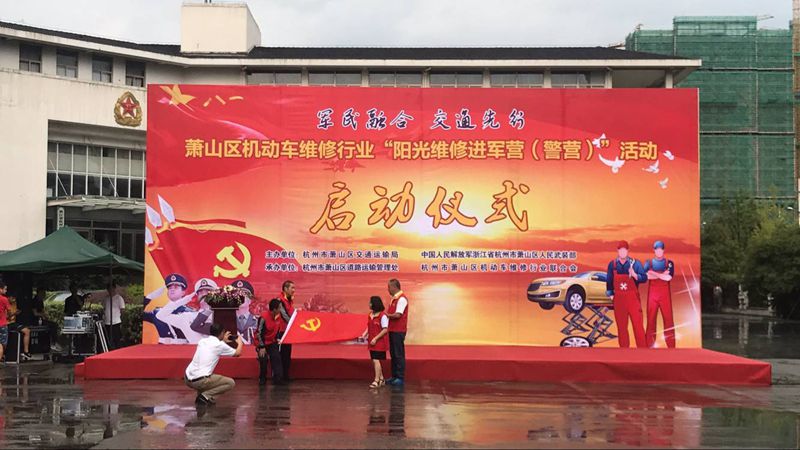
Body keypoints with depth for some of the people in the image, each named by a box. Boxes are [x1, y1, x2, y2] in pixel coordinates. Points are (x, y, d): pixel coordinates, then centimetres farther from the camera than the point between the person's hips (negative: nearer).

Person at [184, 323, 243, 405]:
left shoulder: (202, 341, 14)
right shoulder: (220, 345, -3)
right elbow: (237, 353, 12)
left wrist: (223, 340, 42)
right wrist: (240, 343, 32)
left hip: (187, 379, 7)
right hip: (199, 381, -7)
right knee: (231, 383, 6)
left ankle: (201, 395, 17)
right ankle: (205, 396, -5)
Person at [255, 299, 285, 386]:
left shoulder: (278, 316, -5)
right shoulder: (264, 317, -27)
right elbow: (259, 333, -23)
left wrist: (277, 338, 6)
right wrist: (262, 347, -21)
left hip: (272, 341, 6)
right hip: (262, 342, -6)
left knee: (277, 358, -5)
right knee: (263, 361, -9)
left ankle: (278, 379, -4)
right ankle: (262, 379, 9)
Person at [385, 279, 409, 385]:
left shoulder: (401, 299, -15)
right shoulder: (394, 298, 15)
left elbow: (397, 315, -22)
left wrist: (387, 315, -8)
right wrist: (387, 315, 2)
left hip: (398, 331, -9)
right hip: (393, 330, 9)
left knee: (399, 354, -4)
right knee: (393, 354, 13)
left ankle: (400, 377, 1)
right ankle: (394, 376, 20)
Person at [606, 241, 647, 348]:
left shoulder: (635, 263, -2)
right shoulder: (612, 265, 4)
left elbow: (644, 278, -5)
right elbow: (609, 281, 12)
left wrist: (635, 275, -22)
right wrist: (610, 295, 9)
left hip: (633, 298, -2)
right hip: (619, 299, 2)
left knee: (638, 324, -4)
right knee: (621, 326, 8)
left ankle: (642, 348, 0)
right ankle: (624, 347, 16)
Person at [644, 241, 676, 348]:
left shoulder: (669, 263, 7)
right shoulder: (648, 263, 8)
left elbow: (669, 277, -11)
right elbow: (645, 276, -11)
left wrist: (653, 273, -9)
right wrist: (662, 275, -11)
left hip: (665, 296, 0)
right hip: (652, 295, 0)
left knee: (668, 319, -2)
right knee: (651, 319, 0)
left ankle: (671, 346, 1)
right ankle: (649, 345, 4)